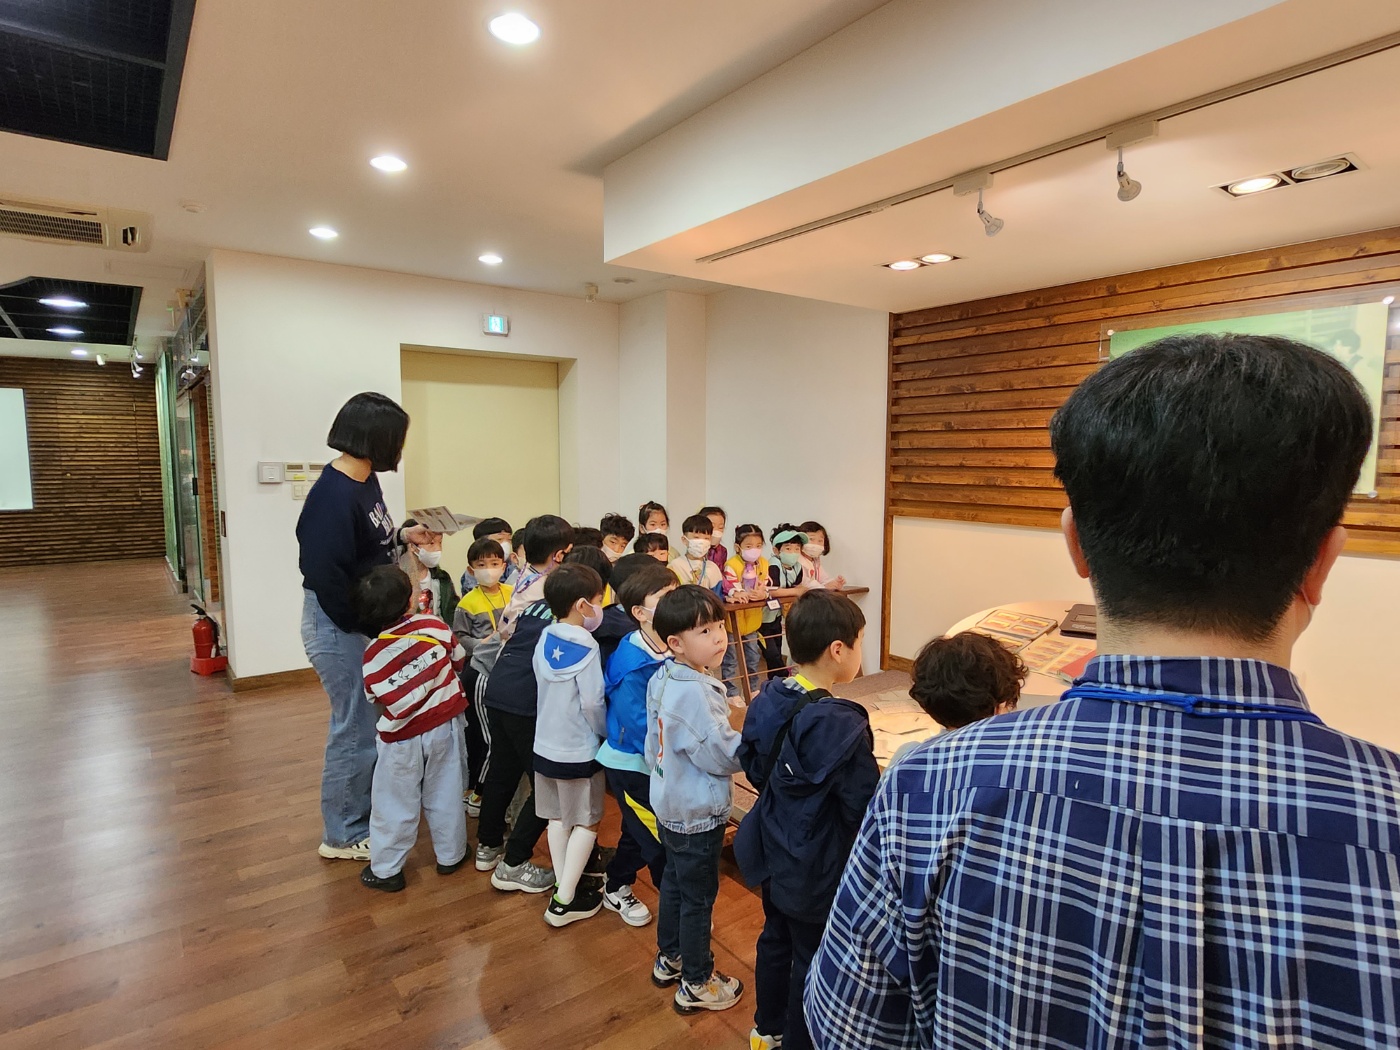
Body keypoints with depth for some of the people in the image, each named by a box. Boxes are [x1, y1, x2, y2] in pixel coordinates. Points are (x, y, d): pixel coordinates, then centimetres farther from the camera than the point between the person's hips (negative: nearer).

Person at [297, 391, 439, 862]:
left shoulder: (365, 480, 4)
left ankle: (364, 810, 41)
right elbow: (324, 575, -27)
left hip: (365, 618, 9)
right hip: (339, 625, -9)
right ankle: (343, 836, 23)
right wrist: (363, 626, -19)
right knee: (357, 726, 4)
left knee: (371, 719, 21)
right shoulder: (334, 494, -25)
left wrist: (402, 536, 4)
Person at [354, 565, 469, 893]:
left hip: (402, 737, -2)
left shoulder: (374, 653, -16)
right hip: (444, 726, 2)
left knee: (395, 804, 14)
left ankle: (386, 869, 26)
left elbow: (377, 698, -9)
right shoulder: (434, 626, -15)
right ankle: (450, 855, 31)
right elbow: (459, 659, 0)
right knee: (444, 794, 17)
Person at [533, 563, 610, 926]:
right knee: (586, 821, 9)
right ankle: (564, 900, 12)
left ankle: (563, 888, 28)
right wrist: (607, 733, -4)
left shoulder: (544, 640, -2)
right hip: (579, 750, -6)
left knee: (558, 817, 18)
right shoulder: (586, 648, -22)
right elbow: (592, 703, -20)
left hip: (546, 743, 7)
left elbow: (546, 688, 7)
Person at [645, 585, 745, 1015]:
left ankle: (669, 959, 44)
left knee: (674, 882, 25)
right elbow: (721, 755, -26)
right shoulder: (694, 693, -32)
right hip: (697, 812, -9)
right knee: (698, 897, 10)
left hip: (669, 802, 9)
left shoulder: (661, 680, -3)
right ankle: (696, 984, 28)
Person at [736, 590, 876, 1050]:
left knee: (775, 940, 27)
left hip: (774, 853, 7)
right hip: (817, 870, -7)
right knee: (812, 962, 16)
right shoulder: (840, 723, -31)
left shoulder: (767, 699, -9)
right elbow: (865, 809, -24)